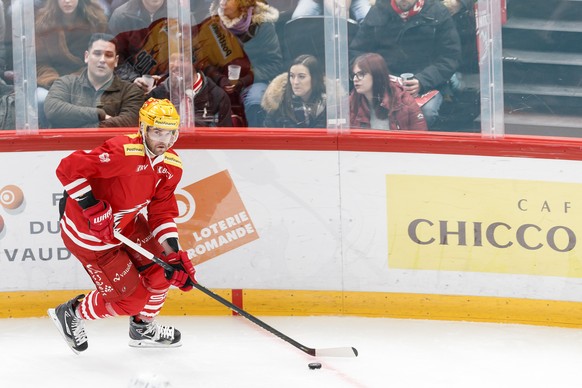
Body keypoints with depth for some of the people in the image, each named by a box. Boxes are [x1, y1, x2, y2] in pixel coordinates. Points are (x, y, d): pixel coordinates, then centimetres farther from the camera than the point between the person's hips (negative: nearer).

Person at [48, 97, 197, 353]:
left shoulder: (172, 166, -5)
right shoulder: (123, 152, -32)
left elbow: (162, 212, 2)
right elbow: (68, 168, -34)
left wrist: (174, 255, -9)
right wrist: (92, 207, -36)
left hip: (126, 223, 8)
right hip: (89, 232, -8)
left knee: (161, 270, 10)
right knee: (130, 298, -4)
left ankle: (143, 328, 36)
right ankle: (71, 314, 21)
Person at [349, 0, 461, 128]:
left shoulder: (438, 13, 3)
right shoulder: (377, 11, 9)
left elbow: (450, 57, 0)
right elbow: (356, 51, 10)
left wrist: (422, 82, -16)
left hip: (425, 85, -1)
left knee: (427, 111, -34)